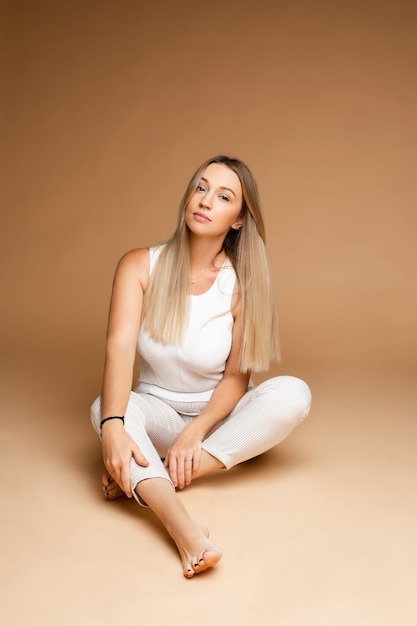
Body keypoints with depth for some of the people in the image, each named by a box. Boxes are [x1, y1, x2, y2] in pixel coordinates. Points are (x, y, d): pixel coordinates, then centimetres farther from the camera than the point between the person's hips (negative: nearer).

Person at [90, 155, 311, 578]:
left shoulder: (243, 283, -12)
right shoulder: (140, 266, -11)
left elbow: (236, 376, -12)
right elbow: (120, 348, -23)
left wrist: (195, 434, -28)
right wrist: (113, 426, -40)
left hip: (218, 416, 0)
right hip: (157, 412, 0)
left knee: (292, 394, -27)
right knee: (105, 406, -32)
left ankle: (149, 477, -31)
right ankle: (187, 532, -52)